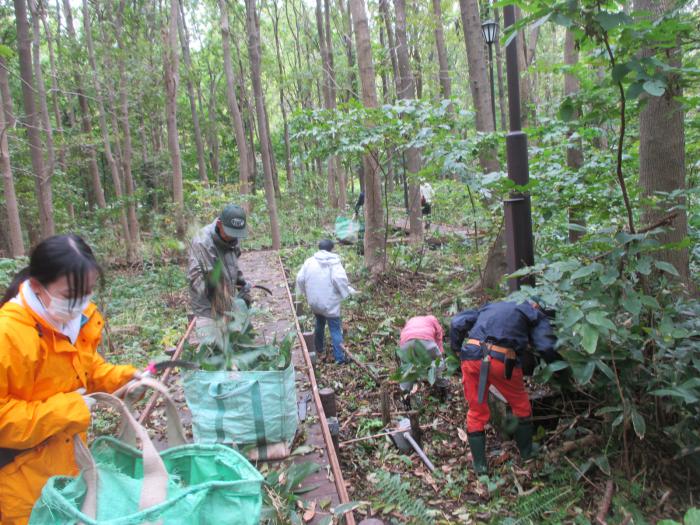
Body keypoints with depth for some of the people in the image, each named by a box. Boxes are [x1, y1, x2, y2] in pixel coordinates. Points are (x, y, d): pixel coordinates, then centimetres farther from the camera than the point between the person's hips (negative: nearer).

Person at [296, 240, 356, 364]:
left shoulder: (309, 261, -2)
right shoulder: (334, 263, -14)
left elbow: (300, 279, 1)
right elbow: (340, 279, -27)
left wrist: (305, 291, 18)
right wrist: (349, 291, -11)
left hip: (314, 302, 5)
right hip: (329, 303, -5)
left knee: (319, 324, 26)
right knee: (335, 329, 4)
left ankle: (319, 350, 40)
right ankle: (339, 358, 6)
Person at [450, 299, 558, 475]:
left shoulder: (489, 307, 30)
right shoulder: (534, 314, 20)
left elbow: (457, 323, 18)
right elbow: (547, 347, 5)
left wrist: (457, 350, 23)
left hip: (470, 356, 3)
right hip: (502, 360, -3)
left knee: (476, 411, 20)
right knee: (522, 407, 24)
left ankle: (479, 465, 25)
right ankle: (527, 453, 41)